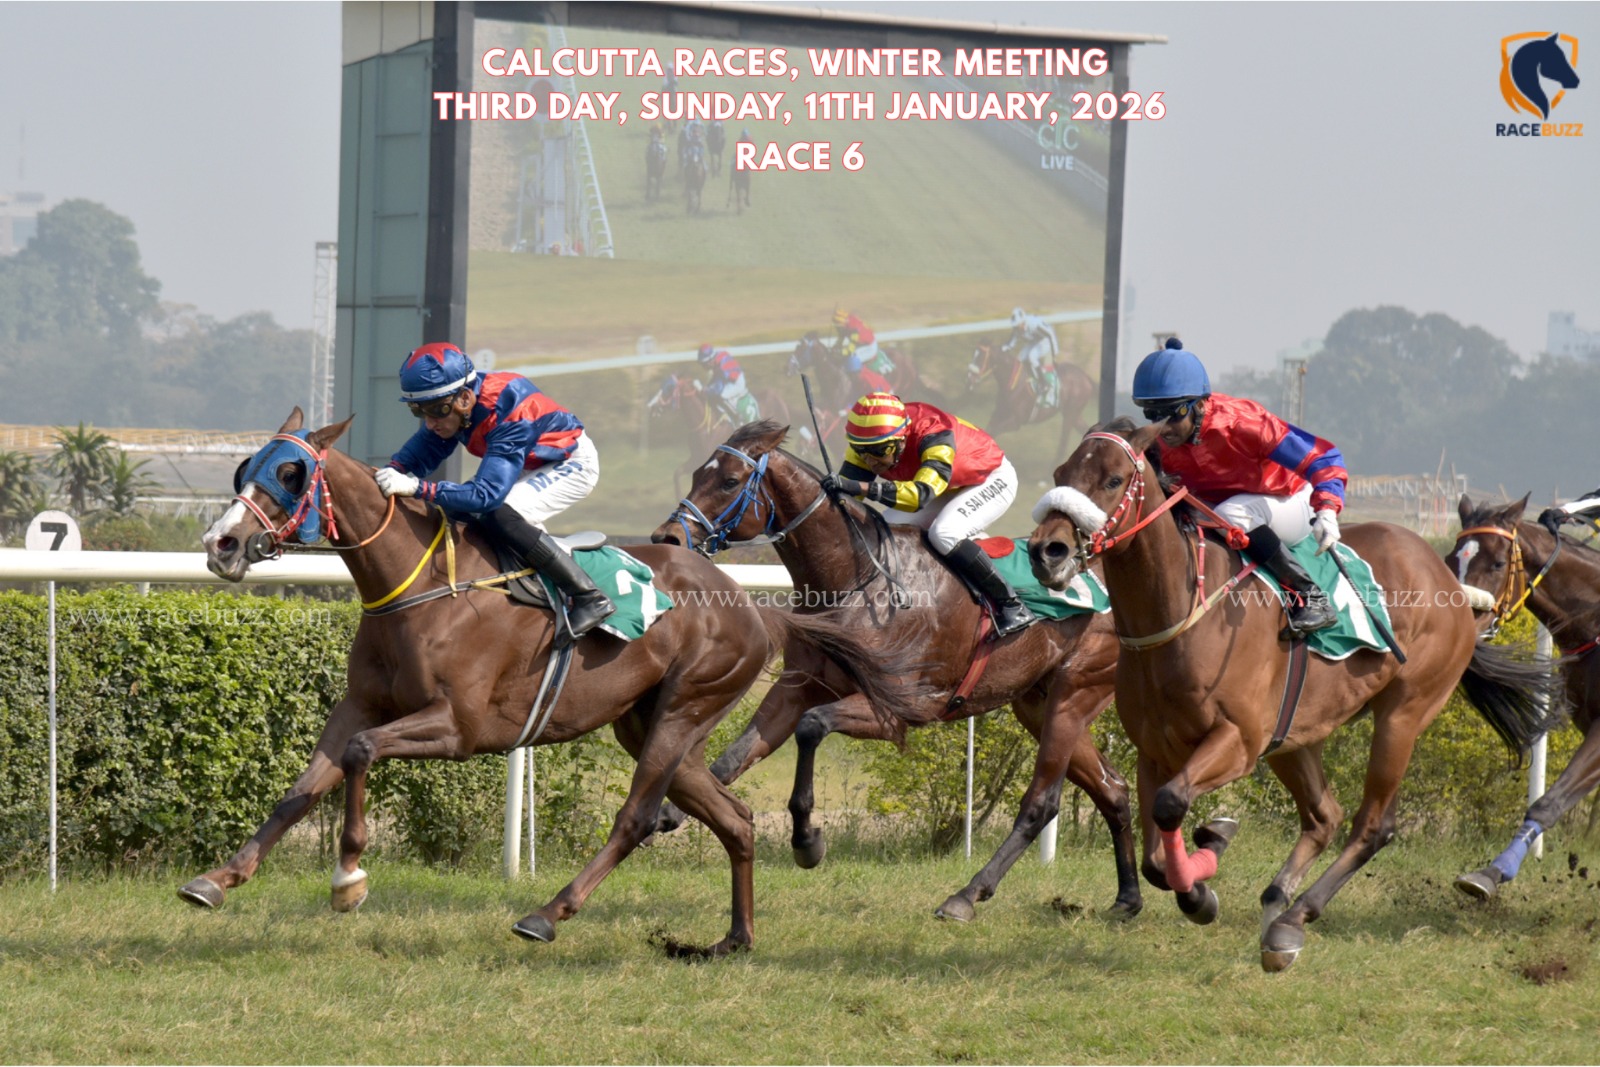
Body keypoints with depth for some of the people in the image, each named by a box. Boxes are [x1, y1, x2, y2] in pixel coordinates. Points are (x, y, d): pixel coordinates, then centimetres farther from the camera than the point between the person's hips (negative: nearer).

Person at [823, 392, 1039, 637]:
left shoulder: (935, 438, -40)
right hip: (950, 488, 8)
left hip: (991, 479, -8)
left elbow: (920, 495, -54)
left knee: (944, 533, -31)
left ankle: (1010, 605, -21)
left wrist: (860, 487, -63)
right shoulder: (867, 442, -21)